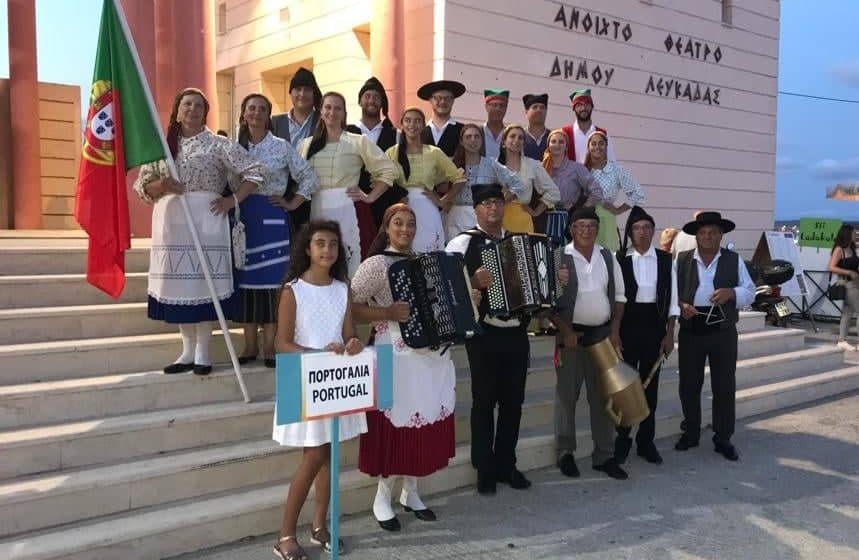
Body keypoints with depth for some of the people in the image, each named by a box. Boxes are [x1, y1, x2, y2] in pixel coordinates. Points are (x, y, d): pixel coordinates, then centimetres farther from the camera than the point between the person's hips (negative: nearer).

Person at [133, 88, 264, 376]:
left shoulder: (218, 144, 2)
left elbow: (255, 170, -2)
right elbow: (142, 185, 10)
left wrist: (233, 200, -8)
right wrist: (161, 185, -12)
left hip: (205, 220, -3)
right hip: (171, 222, 4)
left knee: (203, 282, -4)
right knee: (178, 283, 5)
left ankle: (203, 353, 5)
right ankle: (188, 351, 15)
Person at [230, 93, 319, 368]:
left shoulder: (281, 147, 4)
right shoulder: (234, 147, 10)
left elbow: (309, 178, 5)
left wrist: (292, 204, -1)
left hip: (271, 217, -2)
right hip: (242, 217, 2)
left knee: (271, 278, -3)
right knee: (245, 277, 3)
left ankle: (269, 345, 5)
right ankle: (250, 345, 12)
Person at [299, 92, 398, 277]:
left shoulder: (358, 142, 3)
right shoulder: (307, 143, 15)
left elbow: (388, 170, 2)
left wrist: (370, 197, 0)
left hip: (344, 210, -3)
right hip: (315, 211, 4)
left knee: (347, 268, -6)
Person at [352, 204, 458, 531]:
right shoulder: (377, 264, -6)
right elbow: (351, 308, -13)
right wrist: (388, 314, -22)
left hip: (433, 351, 7)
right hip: (398, 354, -7)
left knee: (428, 423, 10)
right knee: (397, 424, -2)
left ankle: (410, 493, 27)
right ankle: (383, 498, 16)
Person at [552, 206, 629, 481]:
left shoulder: (608, 257, 6)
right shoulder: (560, 258, -8)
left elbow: (619, 296, 11)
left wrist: (615, 329, 1)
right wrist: (566, 331, -14)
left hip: (603, 333, 4)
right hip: (571, 334, -4)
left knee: (602, 396, 9)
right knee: (567, 395, 5)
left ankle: (604, 456, 18)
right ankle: (565, 453, 18)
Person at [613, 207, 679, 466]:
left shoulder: (666, 259, 4)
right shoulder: (620, 259, -2)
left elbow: (671, 298, 5)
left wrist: (669, 334, 1)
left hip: (654, 325, 2)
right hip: (627, 324, -2)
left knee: (650, 384, 8)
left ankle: (646, 441, 20)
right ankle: (622, 440, 16)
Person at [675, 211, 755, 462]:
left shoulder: (734, 260, 3)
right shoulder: (682, 260, 4)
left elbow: (749, 292, 2)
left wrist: (731, 293, -18)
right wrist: (681, 305, -14)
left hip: (723, 331, 0)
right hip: (690, 331, 1)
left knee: (724, 386, 5)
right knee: (688, 385, 10)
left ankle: (723, 439, 18)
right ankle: (690, 433, 27)